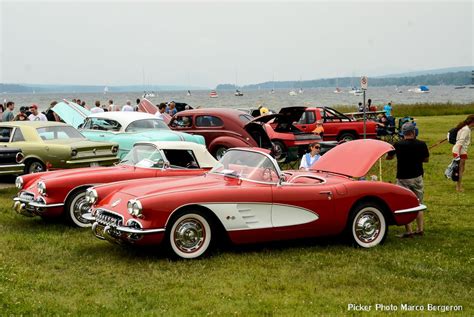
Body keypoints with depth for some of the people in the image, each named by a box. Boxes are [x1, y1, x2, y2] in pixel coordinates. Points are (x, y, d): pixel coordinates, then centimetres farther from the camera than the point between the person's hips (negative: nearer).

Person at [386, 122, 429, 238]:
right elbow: (426, 159, 7)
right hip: (417, 177, 3)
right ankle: (420, 229, 16)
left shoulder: (397, 145, -12)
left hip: (403, 179, -3)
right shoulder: (421, 144, -7)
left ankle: (408, 231, 0)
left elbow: (388, 157, 4)